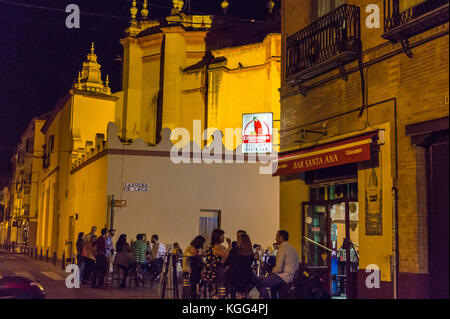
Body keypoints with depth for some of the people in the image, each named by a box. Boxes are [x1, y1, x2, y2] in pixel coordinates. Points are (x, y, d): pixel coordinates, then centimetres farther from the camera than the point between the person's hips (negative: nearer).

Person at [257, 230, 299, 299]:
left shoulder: (283, 249, -16)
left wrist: (272, 271, -1)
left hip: (284, 277, -10)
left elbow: (279, 269, -21)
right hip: (292, 277, 10)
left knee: (260, 284, -7)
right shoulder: (291, 248, 13)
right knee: (273, 288, 31)